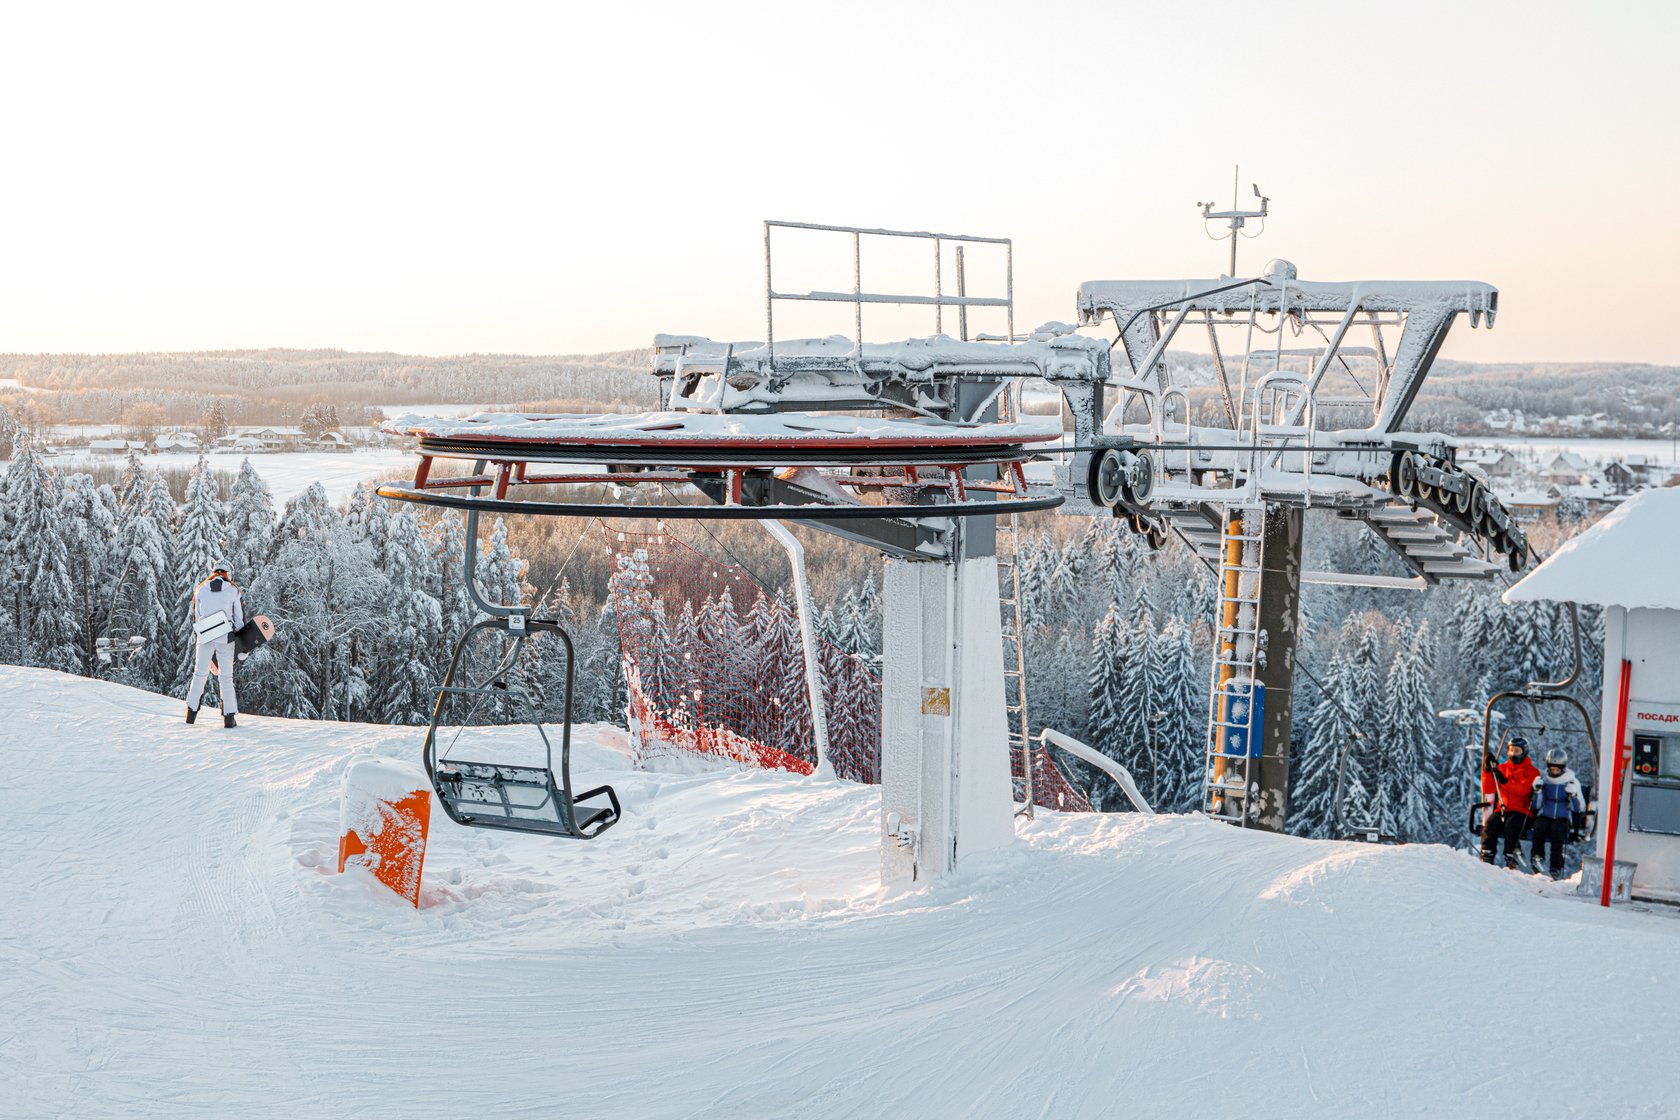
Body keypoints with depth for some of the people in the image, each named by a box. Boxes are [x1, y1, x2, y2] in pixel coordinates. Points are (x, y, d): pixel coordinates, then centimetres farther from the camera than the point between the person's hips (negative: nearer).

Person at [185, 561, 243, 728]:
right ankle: (229, 717, 0)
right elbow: (239, 619, 1)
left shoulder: (200, 589, 6)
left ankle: (191, 711, 17)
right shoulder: (233, 590, -1)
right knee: (226, 677, 2)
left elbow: (196, 617, 9)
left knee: (200, 674, 13)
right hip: (226, 639, -2)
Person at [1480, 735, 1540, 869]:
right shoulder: (1502, 768, 18)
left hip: (1521, 811, -3)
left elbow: (1523, 790, -13)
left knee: (1511, 824, -35)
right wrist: (1488, 771, -2)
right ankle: (1486, 858, -28)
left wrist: (1505, 781, -25)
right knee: (1489, 823, -27)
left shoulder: (1532, 771, 6)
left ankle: (1510, 861, -33)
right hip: (1502, 809, 3)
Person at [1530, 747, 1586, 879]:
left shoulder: (1573, 782, 4)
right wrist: (1537, 791, -8)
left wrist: (1574, 795, -17)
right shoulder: (1543, 780, 9)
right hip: (1545, 815, 1)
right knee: (1540, 826, -34)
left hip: (1563, 817, -1)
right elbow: (1536, 806, 7)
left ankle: (1556, 867, -32)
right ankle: (1536, 857, -30)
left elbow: (1580, 809, 1)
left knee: (1557, 828, -35)